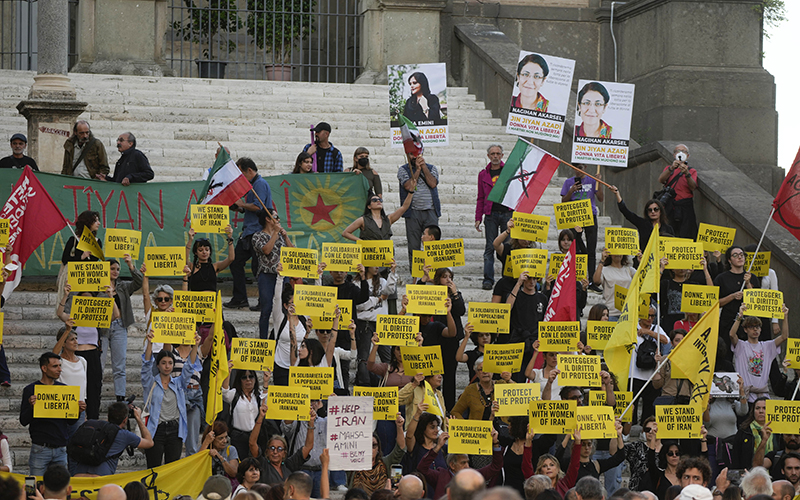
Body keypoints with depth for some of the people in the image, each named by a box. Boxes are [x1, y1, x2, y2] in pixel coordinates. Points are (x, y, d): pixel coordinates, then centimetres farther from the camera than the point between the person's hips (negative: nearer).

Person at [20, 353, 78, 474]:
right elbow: (23, 421, -3)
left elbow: (70, 422, 13)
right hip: (40, 449, -3)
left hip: (61, 449, 3)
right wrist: (31, 407, -21)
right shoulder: (30, 390, -1)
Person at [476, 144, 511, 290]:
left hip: (507, 213, -1)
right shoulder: (483, 174, 12)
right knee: (490, 247, -2)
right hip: (490, 215, 1)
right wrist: (478, 218, 8)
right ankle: (488, 279, -2)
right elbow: (481, 198, 14)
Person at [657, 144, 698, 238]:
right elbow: (661, 180, -3)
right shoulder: (668, 168, 18)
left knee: (685, 236, -11)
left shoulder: (692, 171, 13)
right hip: (670, 206, 1)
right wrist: (671, 168, -19)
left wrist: (687, 174, -23)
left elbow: (693, 187, -6)